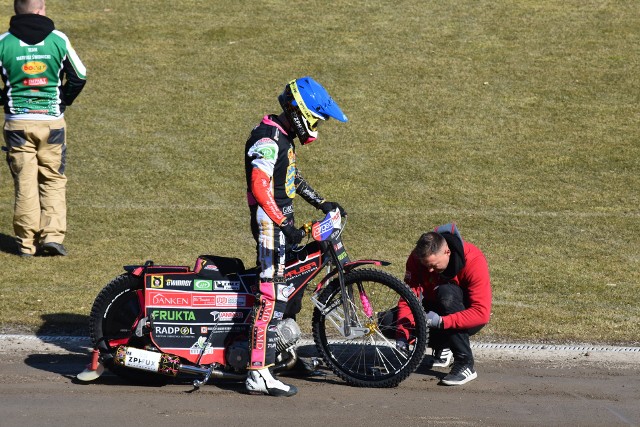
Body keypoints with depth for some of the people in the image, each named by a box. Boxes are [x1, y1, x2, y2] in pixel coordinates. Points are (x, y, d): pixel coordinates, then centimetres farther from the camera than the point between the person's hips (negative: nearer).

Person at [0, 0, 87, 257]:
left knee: (25, 181, 6)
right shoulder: (59, 40, -3)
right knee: (53, 180, 10)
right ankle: (52, 235, -2)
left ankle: (27, 242, 6)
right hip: (52, 121, 0)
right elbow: (79, 77, 4)